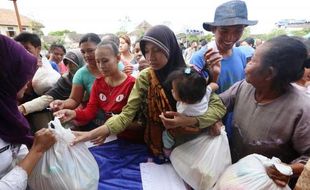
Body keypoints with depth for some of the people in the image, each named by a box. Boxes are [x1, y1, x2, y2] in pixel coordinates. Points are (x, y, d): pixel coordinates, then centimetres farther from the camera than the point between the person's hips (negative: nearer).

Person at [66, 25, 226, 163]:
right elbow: (127, 114, -16)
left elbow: (218, 106, -14)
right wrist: (93, 133, -30)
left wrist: (189, 120, -30)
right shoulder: (145, 77, -11)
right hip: (157, 146, 0)